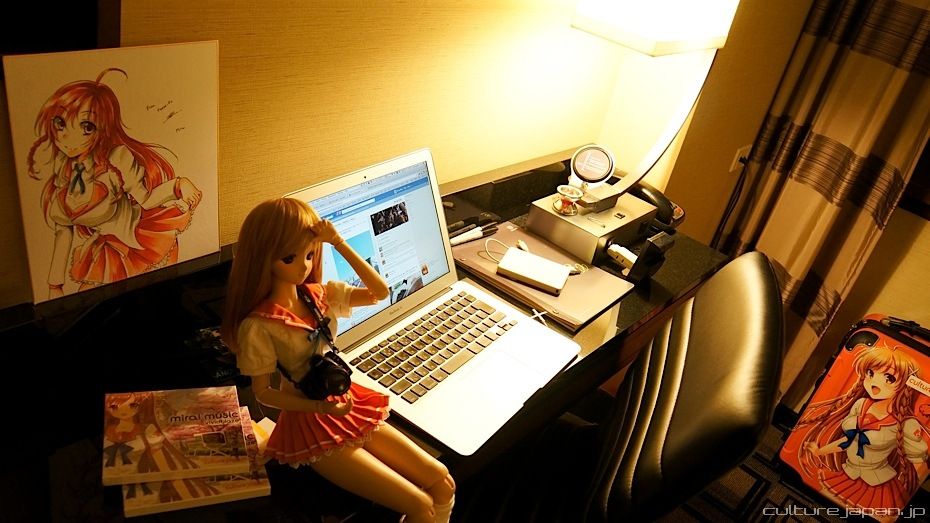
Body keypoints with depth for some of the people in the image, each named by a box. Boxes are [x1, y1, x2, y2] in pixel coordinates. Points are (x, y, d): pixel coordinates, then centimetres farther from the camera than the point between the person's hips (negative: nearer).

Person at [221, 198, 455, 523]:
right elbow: (262, 392, -9)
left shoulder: (320, 295, 1)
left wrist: (339, 243, -10)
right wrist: (320, 407, -21)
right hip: (310, 425, -6)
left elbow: (379, 292, -3)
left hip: (348, 406, 6)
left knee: (443, 484, 0)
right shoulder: (258, 326, -16)